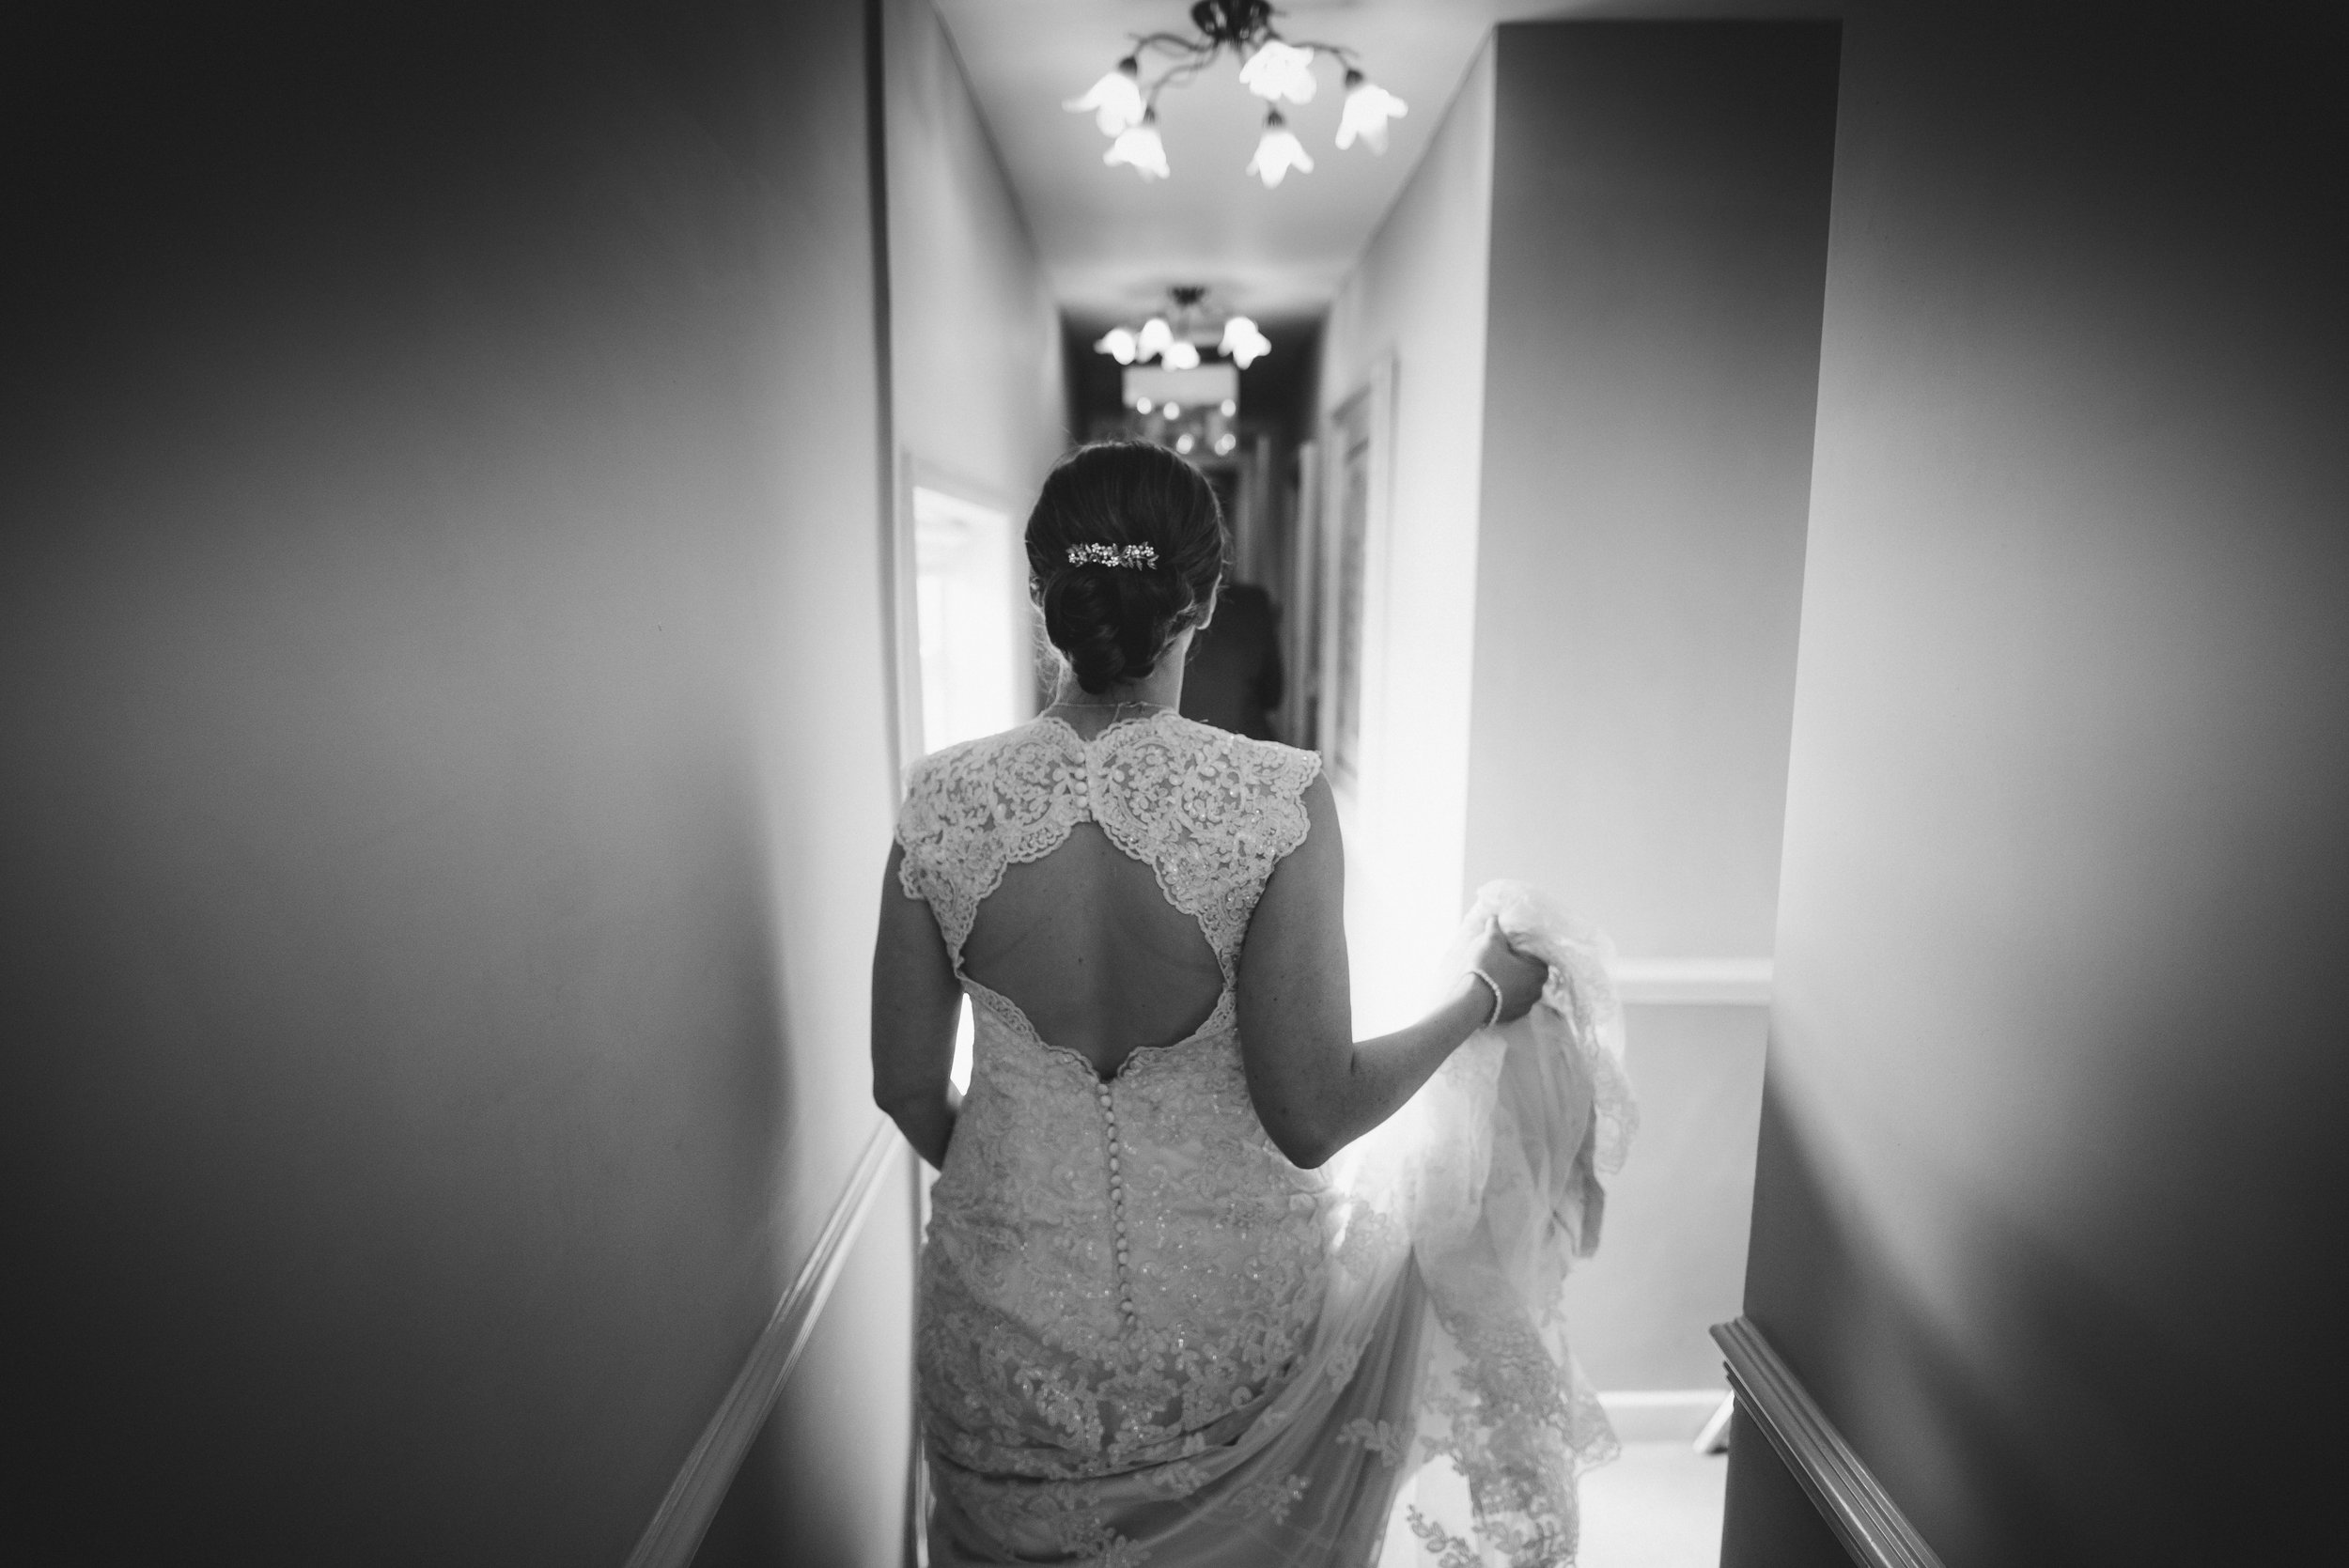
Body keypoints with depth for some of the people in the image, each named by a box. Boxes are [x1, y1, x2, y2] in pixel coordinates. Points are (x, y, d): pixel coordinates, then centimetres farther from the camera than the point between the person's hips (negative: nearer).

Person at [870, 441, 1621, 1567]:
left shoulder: (944, 799, -14)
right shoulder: (1281, 803, -21)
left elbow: (906, 1092, -5)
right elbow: (1312, 1118, -18)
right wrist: (1483, 993, -3)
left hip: (1009, 1329, 2)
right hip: (1233, 1320, -1)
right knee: (1386, 1248, 33)